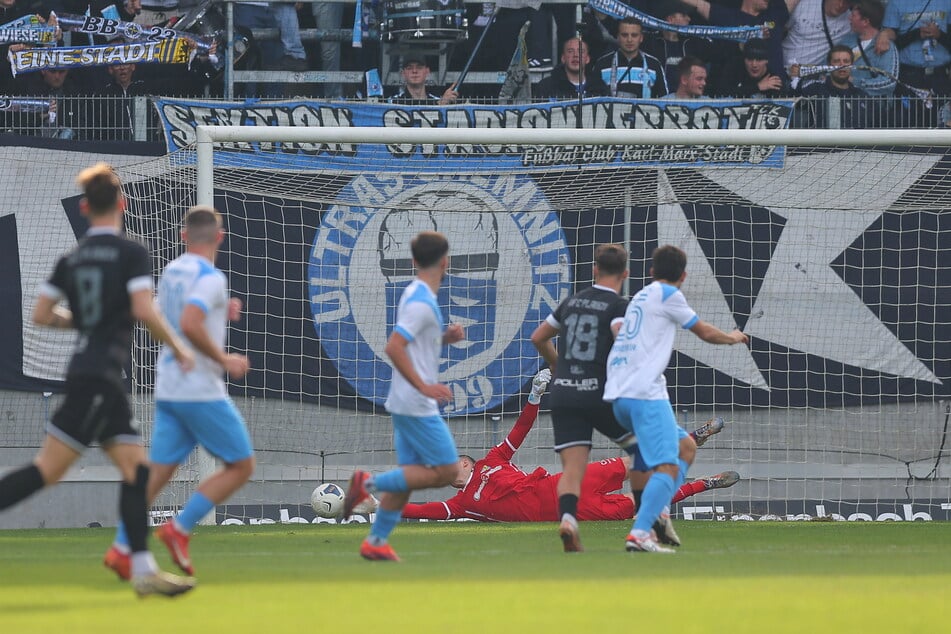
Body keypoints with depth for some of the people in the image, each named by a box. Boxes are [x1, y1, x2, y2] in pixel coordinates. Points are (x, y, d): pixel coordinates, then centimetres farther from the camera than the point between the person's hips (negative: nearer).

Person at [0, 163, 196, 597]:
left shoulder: (71, 258, 11)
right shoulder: (130, 253, -8)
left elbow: (41, 314, 11)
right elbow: (144, 311, -18)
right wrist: (178, 348, -6)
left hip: (83, 371, 7)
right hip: (101, 375, -7)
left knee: (136, 469, 8)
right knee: (48, 469, -8)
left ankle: (143, 569, 4)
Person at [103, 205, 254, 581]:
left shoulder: (171, 272, 12)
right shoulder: (210, 278, -14)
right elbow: (189, 325, -27)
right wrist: (224, 360, -17)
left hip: (168, 389, 8)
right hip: (202, 390, -8)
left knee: (158, 472, 5)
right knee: (241, 466, 4)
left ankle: (121, 548, -5)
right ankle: (179, 529, -5)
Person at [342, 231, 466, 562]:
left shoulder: (416, 296, 13)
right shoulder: (421, 303, -17)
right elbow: (393, 347, -25)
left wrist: (446, 336, 11)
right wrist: (424, 386, -23)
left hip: (406, 403, 10)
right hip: (418, 406, -10)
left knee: (410, 474, 11)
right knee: (447, 471, -7)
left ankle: (377, 541, 11)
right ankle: (369, 483, -9)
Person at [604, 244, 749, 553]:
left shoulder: (641, 296, 24)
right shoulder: (667, 295, 1)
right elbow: (705, 332, 10)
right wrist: (734, 338, 29)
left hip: (618, 395, 9)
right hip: (645, 392, -9)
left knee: (684, 445, 20)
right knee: (667, 466, -15)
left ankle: (657, 513, 5)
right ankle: (640, 533, -29)